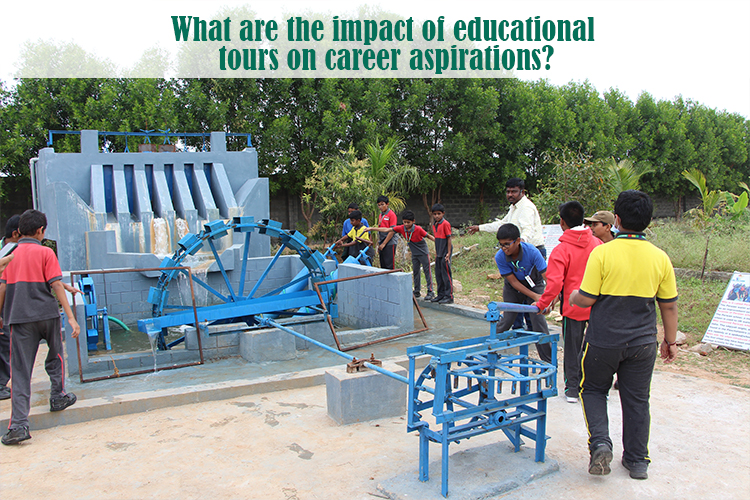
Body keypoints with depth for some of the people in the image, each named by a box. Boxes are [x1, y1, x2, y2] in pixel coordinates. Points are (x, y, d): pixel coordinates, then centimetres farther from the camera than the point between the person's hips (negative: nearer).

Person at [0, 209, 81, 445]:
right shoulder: (45, 253, -2)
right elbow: (56, 285, -8)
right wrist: (71, 317, -10)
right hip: (47, 313, -2)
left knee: (20, 371, 0)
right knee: (55, 356, 23)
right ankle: (57, 398, 32)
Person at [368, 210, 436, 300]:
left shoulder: (418, 229, -23)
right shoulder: (401, 228, -11)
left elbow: (428, 236, -12)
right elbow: (387, 230, -8)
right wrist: (372, 228, -9)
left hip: (423, 253, -5)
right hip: (414, 254, 6)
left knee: (427, 271, -1)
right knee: (415, 272, 11)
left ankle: (430, 292, 4)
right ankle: (417, 291, 20)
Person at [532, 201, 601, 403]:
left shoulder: (561, 250, -15)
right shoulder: (597, 244, -1)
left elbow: (555, 283, -20)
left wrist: (542, 304, -11)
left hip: (573, 306, -4)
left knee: (572, 349, 9)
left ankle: (573, 389, 15)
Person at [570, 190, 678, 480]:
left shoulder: (602, 253, -15)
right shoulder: (660, 258, -3)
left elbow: (586, 299, -14)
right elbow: (669, 305, 4)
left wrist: (573, 297, 9)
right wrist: (670, 340, 16)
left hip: (604, 342, -3)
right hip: (642, 343, 3)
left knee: (593, 390, 18)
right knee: (637, 400, 16)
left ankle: (600, 443, 0)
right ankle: (637, 461, 25)